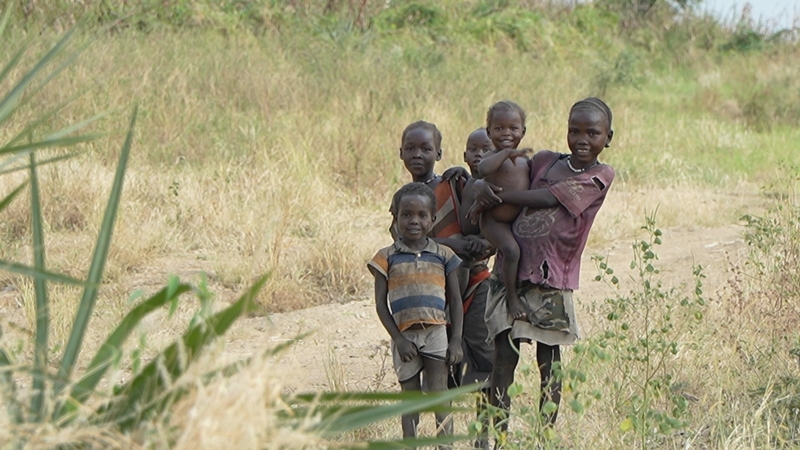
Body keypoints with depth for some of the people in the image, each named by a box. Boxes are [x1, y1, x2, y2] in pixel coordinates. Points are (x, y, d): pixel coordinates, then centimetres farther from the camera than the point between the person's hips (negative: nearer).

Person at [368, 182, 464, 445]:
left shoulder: (443, 256, 6)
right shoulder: (387, 258, 2)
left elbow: (455, 301, 8)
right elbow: (381, 304, 0)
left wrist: (456, 340, -1)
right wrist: (398, 339, -8)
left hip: (436, 333, 0)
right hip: (404, 336, 0)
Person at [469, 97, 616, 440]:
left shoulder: (599, 177, -1)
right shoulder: (544, 161, 12)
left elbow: (546, 198, -13)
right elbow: (499, 178, 19)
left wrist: (494, 195, -13)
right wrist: (481, 187, -6)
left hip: (551, 281, -3)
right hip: (511, 271, 3)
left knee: (549, 360, 4)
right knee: (504, 356, -2)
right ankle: (499, 434, 0)